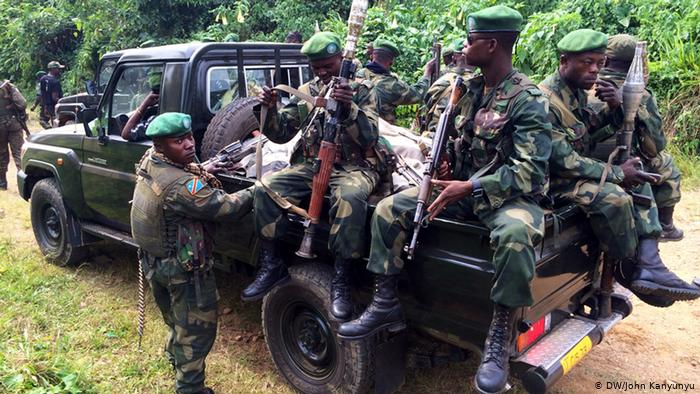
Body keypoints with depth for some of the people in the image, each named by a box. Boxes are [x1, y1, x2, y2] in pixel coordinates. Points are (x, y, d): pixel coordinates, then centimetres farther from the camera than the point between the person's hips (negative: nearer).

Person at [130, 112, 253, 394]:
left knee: (178, 319, 33)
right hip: (184, 268, -9)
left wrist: (204, 171, -3)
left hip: (156, 259, 9)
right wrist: (258, 190, -15)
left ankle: (176, 355, 58)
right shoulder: (180, 186, -34)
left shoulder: (150, 160, -7)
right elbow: (226, 208, -29)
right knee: (198, 329, 10)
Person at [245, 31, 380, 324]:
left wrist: (349, 107, -28)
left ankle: (341, 281, -25)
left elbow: (369, 137, -11)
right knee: (266, 188, -21)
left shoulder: (362, 91, 2)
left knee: (350, 198, -38)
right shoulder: (305, 92, 13)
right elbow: (280, 134, 10)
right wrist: (270, 110, -10)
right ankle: (271, 265, -8)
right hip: (309, 165, 4)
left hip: (352, 166, -4)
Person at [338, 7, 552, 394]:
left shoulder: (528, 100, -14)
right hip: (463, 187, 7)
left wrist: (469, 187, -28)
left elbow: (531, 172, -21)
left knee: (514, 236, -41)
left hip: (509, 195, -6)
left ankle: (500, 337, -22)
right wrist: (446, 163, -3)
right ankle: (386, 304, 0)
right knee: (388, 210, -9)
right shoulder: (470, 90, 8)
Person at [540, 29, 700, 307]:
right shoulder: (546, 101, -22)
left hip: (577, 168, 10)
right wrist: (617, 174, -18)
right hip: (554, 179, -10)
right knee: (613, 197, -29)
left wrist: (613, 106, -5)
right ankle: (628, 271, -6)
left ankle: (648, 263, -7)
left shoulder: (577, 92, 7)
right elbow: (562, 160, -26)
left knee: (638, 180, 6)